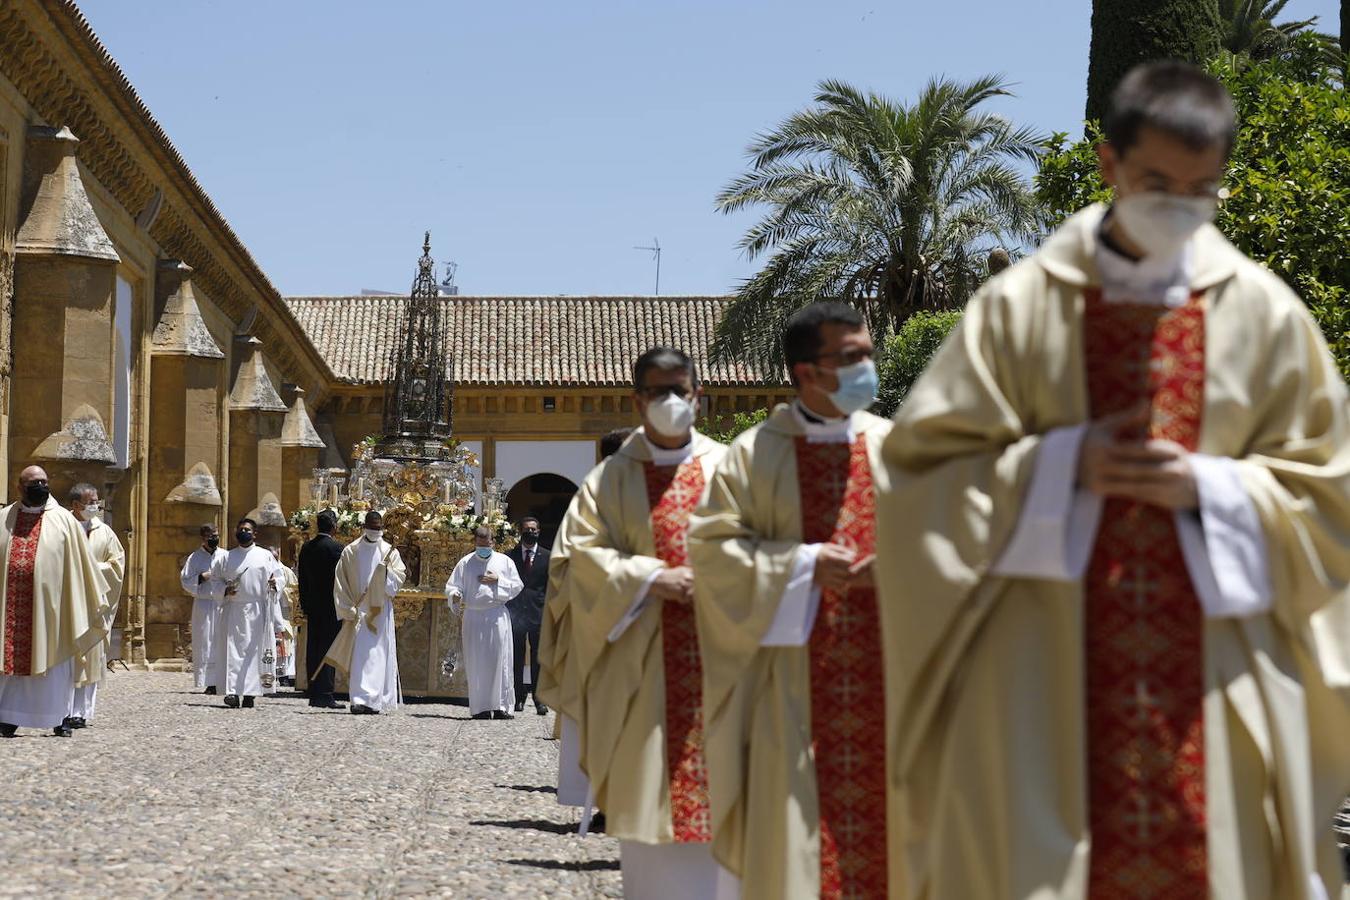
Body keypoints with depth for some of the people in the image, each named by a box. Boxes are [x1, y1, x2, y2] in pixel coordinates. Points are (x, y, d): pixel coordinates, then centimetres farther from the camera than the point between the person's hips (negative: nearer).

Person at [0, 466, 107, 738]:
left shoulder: (63, 520, 4)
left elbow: (82, 562, 5)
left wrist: (95, 599, 4)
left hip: (50, 604, -2)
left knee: (53, 661, 2)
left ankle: (59, 718, 11)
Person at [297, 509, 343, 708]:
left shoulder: (306, 547, 8)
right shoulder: (336, 548, -11)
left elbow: (302, 580, 12)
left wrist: (305, 607, 18)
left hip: (312, 607, 6)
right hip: (331, 607, -6)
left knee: (313, 651, 8)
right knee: (328, 651, -5)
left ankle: (314, 695, 11)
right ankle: (325, 696, -7)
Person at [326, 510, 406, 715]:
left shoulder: (390, 551, 6)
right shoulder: (350, 552, 3)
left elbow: (399, 578, 1)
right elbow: (341, 584, 2)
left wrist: (386, 570, -19)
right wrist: (348, 611, -6)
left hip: (381, 612, 1)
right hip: (358, 612, -1)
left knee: (378, 656, 0)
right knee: (360, 656, -7)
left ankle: (374, 701, 4)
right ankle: (360, 699, -9)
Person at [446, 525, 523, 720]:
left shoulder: (504, 561, 10)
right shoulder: (465, 563, 9)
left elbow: (517, 586, 7)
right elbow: (452, 586, 5)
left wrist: (498, 581, -7)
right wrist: (455, 596, -16)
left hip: (498, 615, 0)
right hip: (473, 617, 0)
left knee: (499, 660, -5)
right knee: (476, 662, -2)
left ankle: (500, 706, -3)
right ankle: (480, 707, 1)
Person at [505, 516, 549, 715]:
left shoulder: (546, 557, 8)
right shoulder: (510, 556, 9)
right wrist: (506, 610, 2)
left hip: (539, 612, -1)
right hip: (515, 612, 1)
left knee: (538, 658, -1)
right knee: (516, 657, 3)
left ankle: (539, 699, 1)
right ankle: (519, 697, 10)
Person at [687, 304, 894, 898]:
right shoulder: (755, 453, 1)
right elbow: (711, 547, -3)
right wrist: (800, 565, -13)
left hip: (885, 675, 2)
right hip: (793, 679, -2)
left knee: (883, 811, 2)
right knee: (793, 820, -2)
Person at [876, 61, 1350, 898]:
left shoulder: (1265, 314, 3)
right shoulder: (1020, 305, 1)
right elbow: (925, 464, 2)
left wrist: (1208, 488, -10)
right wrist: (1061, 468, -11)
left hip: (1216, 686, 1)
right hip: (1044, 678, -1)